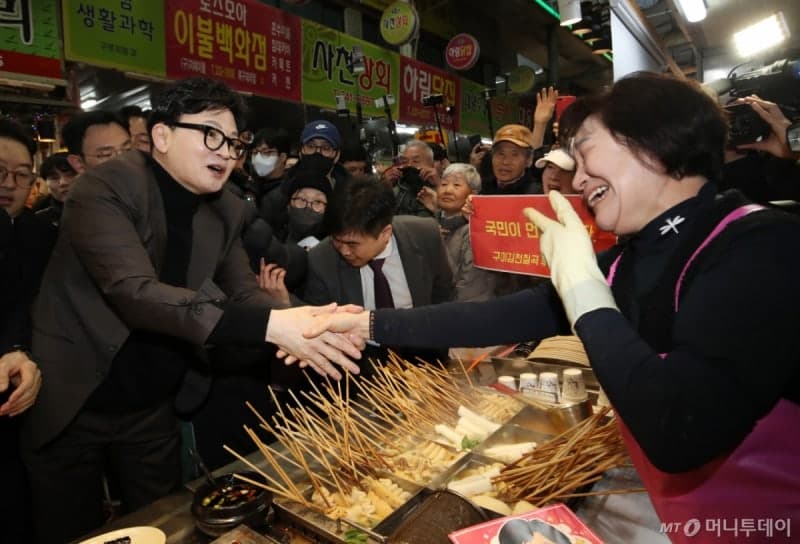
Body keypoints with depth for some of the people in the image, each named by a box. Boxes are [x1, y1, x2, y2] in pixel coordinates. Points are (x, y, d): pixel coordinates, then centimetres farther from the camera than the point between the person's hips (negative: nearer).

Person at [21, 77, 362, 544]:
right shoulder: (107, 188, -21)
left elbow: (245, 296, -7)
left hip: (153, 406, 5)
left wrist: (294, 327, -30)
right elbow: (136, 291, -35)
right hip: (71, 403, -4)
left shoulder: (226, 211, -3)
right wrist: (271, 326, -44)